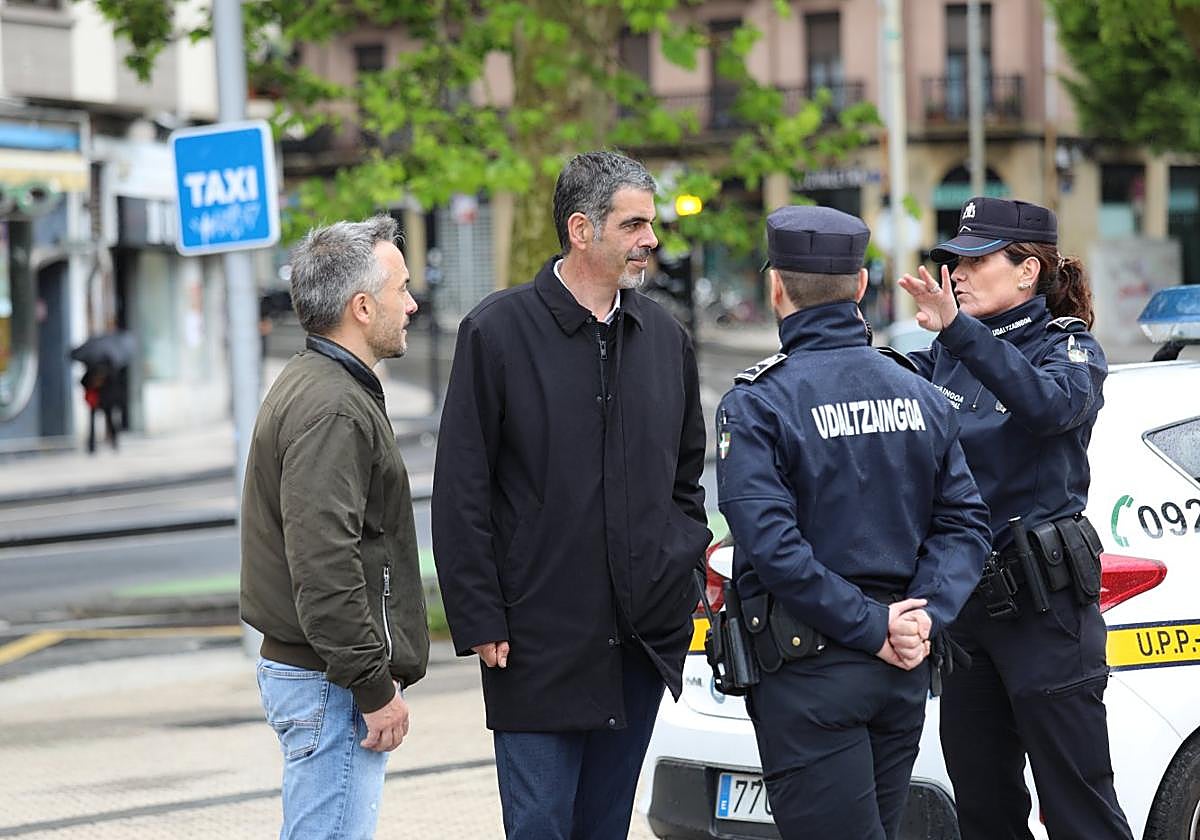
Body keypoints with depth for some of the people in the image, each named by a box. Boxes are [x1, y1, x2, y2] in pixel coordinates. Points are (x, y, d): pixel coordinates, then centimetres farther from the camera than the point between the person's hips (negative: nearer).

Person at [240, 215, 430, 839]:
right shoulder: (334, 410, -18)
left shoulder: (305, 385, 17)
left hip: (300, 668, 11)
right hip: (332, 689, -11)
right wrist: (375, 688, -21)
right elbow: (324, 569, -25)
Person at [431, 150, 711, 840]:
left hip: (644, 642, 5)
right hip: (539, 645, -5)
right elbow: (462, 493, -5)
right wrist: (480, 621, -9)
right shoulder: (498, 331, -5)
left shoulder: (666, 338, 10)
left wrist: (680, 570, 8)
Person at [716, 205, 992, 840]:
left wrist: (873, 627, -15)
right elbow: (964, 520, 3)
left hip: (808, 673, -6)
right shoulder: (921, 398, 8)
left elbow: (771, 543, -20)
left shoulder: (756, 405, -10)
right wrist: (923, 616, -7)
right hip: (904, 672, 6)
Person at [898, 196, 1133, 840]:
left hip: (1043, 608, -7)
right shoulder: (949, 355, 11)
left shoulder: (1069, 349, -8)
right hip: (965, 601, 7)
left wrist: (959, 329, -42)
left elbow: (1050, 403, -30)